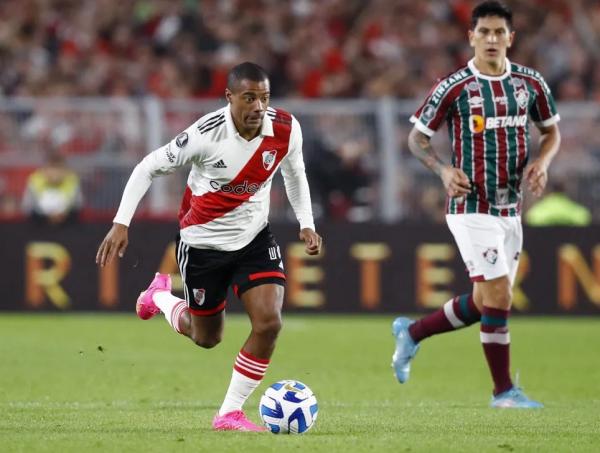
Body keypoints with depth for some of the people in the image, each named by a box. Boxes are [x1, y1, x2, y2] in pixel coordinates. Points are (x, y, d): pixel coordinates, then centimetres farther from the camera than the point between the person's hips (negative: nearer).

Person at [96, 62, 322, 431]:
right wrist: (121, 224, -21)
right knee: (207, 338, 12)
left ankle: (231, 412, 0)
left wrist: (306, 224, -1)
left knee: (269, 322, -16)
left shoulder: (286, 129, -16)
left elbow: (294, 173, 7)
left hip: (254, 238, 3)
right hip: (204, 243, -3)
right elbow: (148, 168, -16)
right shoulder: (206, 135, -28)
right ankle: (160, 297, 46)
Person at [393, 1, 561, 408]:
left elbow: (552, 131, 17)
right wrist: (444, 169, -18)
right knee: (498, 296, -12)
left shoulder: (531, 83, 3)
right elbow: (417, 137, 0)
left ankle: (412, 332, 32)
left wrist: (541, 162, -4)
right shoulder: (455, 87, -9)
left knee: (485, 302, 11)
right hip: (472, 207, -6)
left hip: (510, 208, 6)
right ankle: (504, 390, 0)